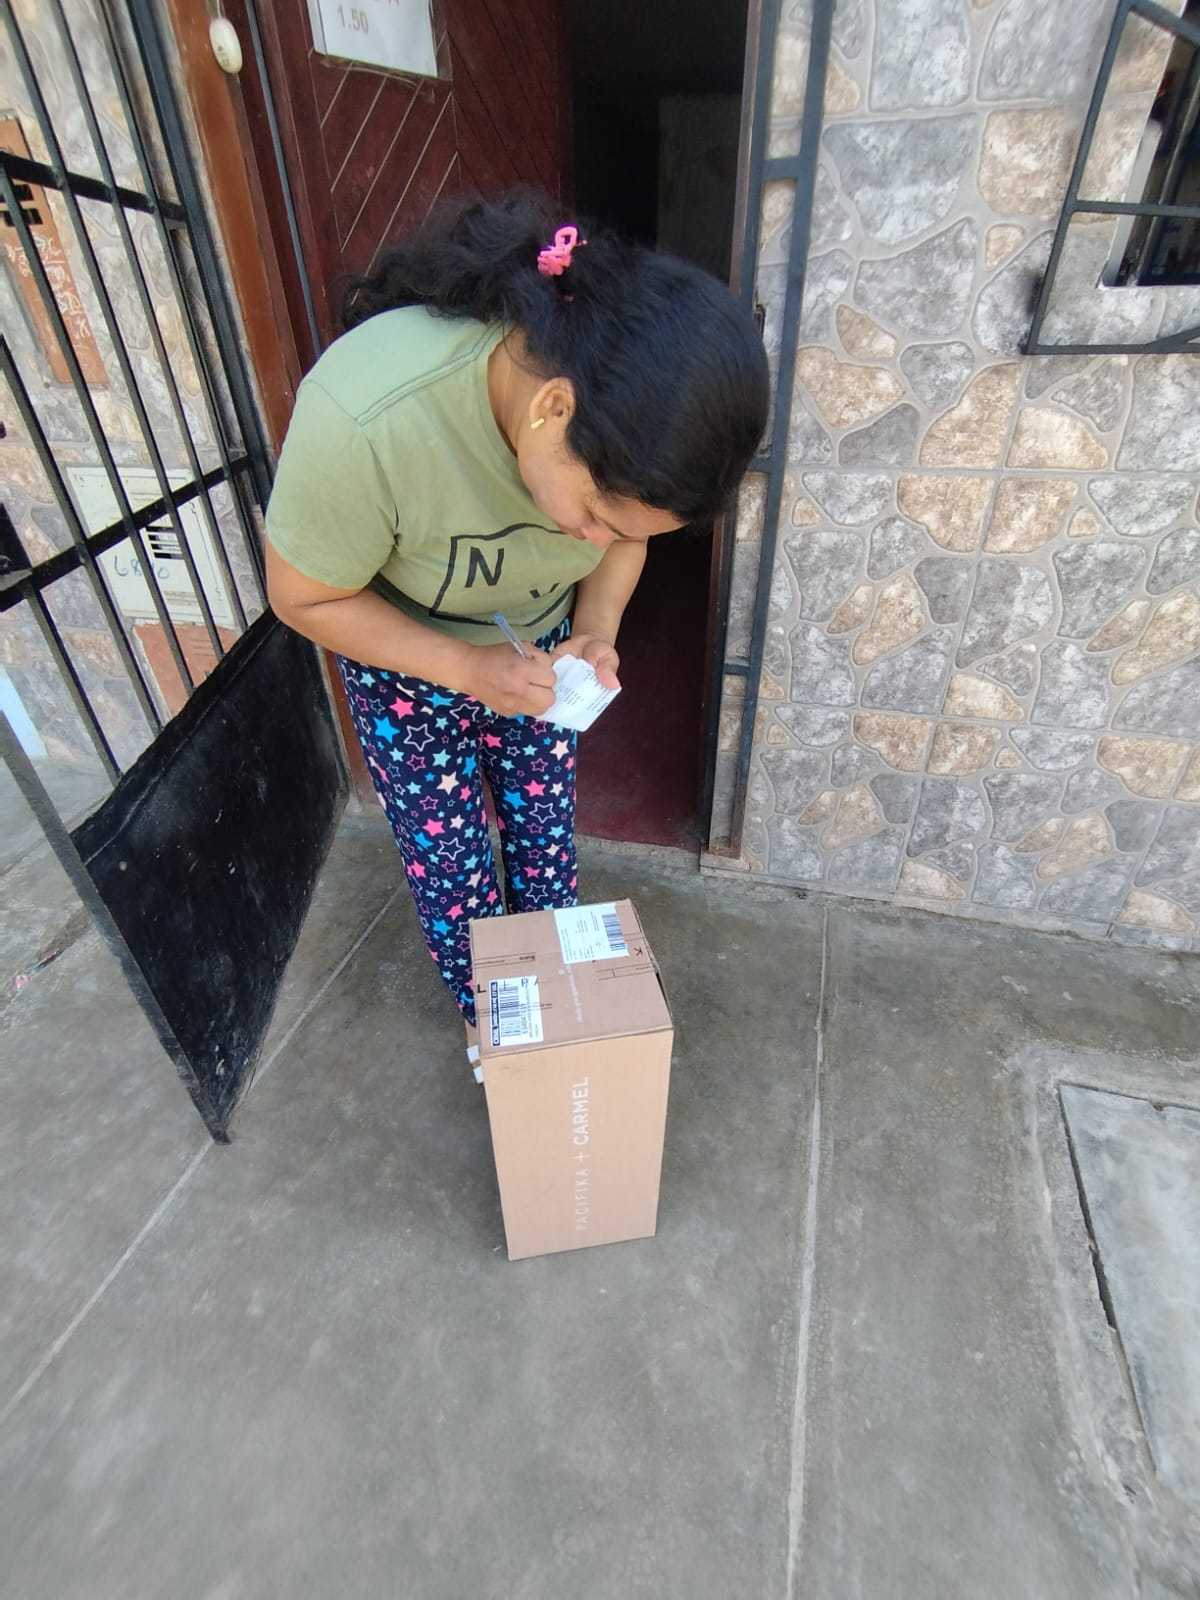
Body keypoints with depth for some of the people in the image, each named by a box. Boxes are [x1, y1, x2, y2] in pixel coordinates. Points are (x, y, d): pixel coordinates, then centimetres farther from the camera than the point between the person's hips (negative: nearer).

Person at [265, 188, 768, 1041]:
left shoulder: (636, 396, -24)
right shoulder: (362, 418, -39)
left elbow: (627, 533, -4)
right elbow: (304, 597, -22)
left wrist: (598, 630, -22)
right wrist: (469, 668, -31)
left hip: (539, 645, 4)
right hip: (404, 662, -3)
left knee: (547, 827, 17)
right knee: (450, 859, 9)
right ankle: (484, 1005, 41)